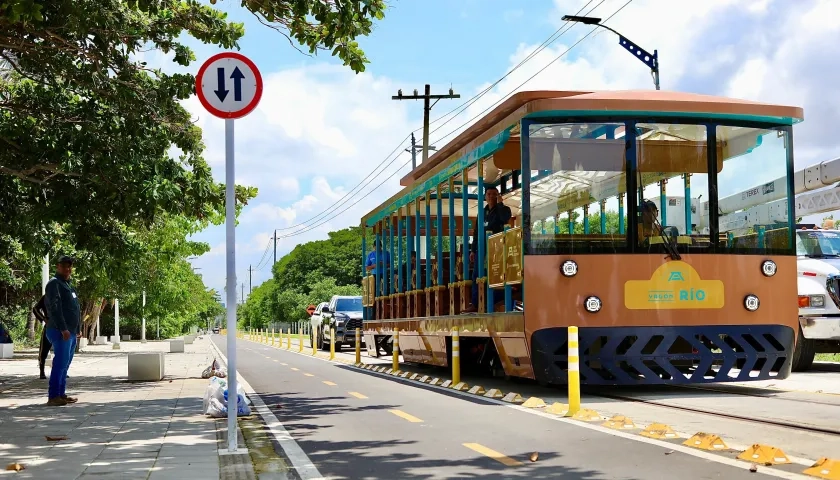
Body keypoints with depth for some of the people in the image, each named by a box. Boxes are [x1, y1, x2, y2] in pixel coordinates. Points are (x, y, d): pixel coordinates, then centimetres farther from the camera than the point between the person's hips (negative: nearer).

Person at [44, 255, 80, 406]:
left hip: (71, 332, 10)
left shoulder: (67, 285, 22)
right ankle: (53, 397, -14)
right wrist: (63, 329, -25)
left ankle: (61, 394, 15)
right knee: (60, 363, -13)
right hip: (60, 332, -10)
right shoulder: (54, 284, -8)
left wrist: (77, 329, 21)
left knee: (65, 364, 11)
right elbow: (54, 308, -19)